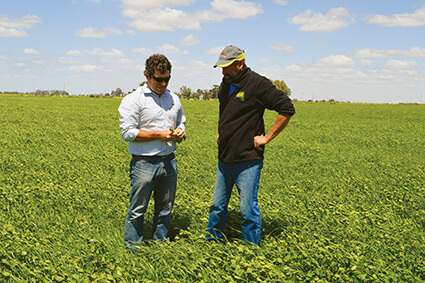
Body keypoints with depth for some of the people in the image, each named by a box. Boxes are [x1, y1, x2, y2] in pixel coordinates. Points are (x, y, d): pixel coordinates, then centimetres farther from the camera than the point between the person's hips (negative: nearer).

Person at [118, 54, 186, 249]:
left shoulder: (174, 99, 12)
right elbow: (127, 133, -12)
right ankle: (132, 246, 15)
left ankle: (161, 242, 29)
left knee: (165, 208, 15)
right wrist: (158, 134, -16)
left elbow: (181, 122, 27)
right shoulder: (133, 100, -7)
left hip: (169, 161, 6)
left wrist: (180, 132, 2)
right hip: (144, 162, -6)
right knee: (137, 209, 1)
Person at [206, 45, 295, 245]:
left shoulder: (257, 84, -13)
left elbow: (287, 109, -14)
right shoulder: (226, 84, 11)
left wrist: (267, 137, -13)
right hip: (224, 159, 7)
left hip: (247, 160, -7)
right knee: (217, 205, 14)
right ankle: (212, 242, 28)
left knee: (248, 209, -1)